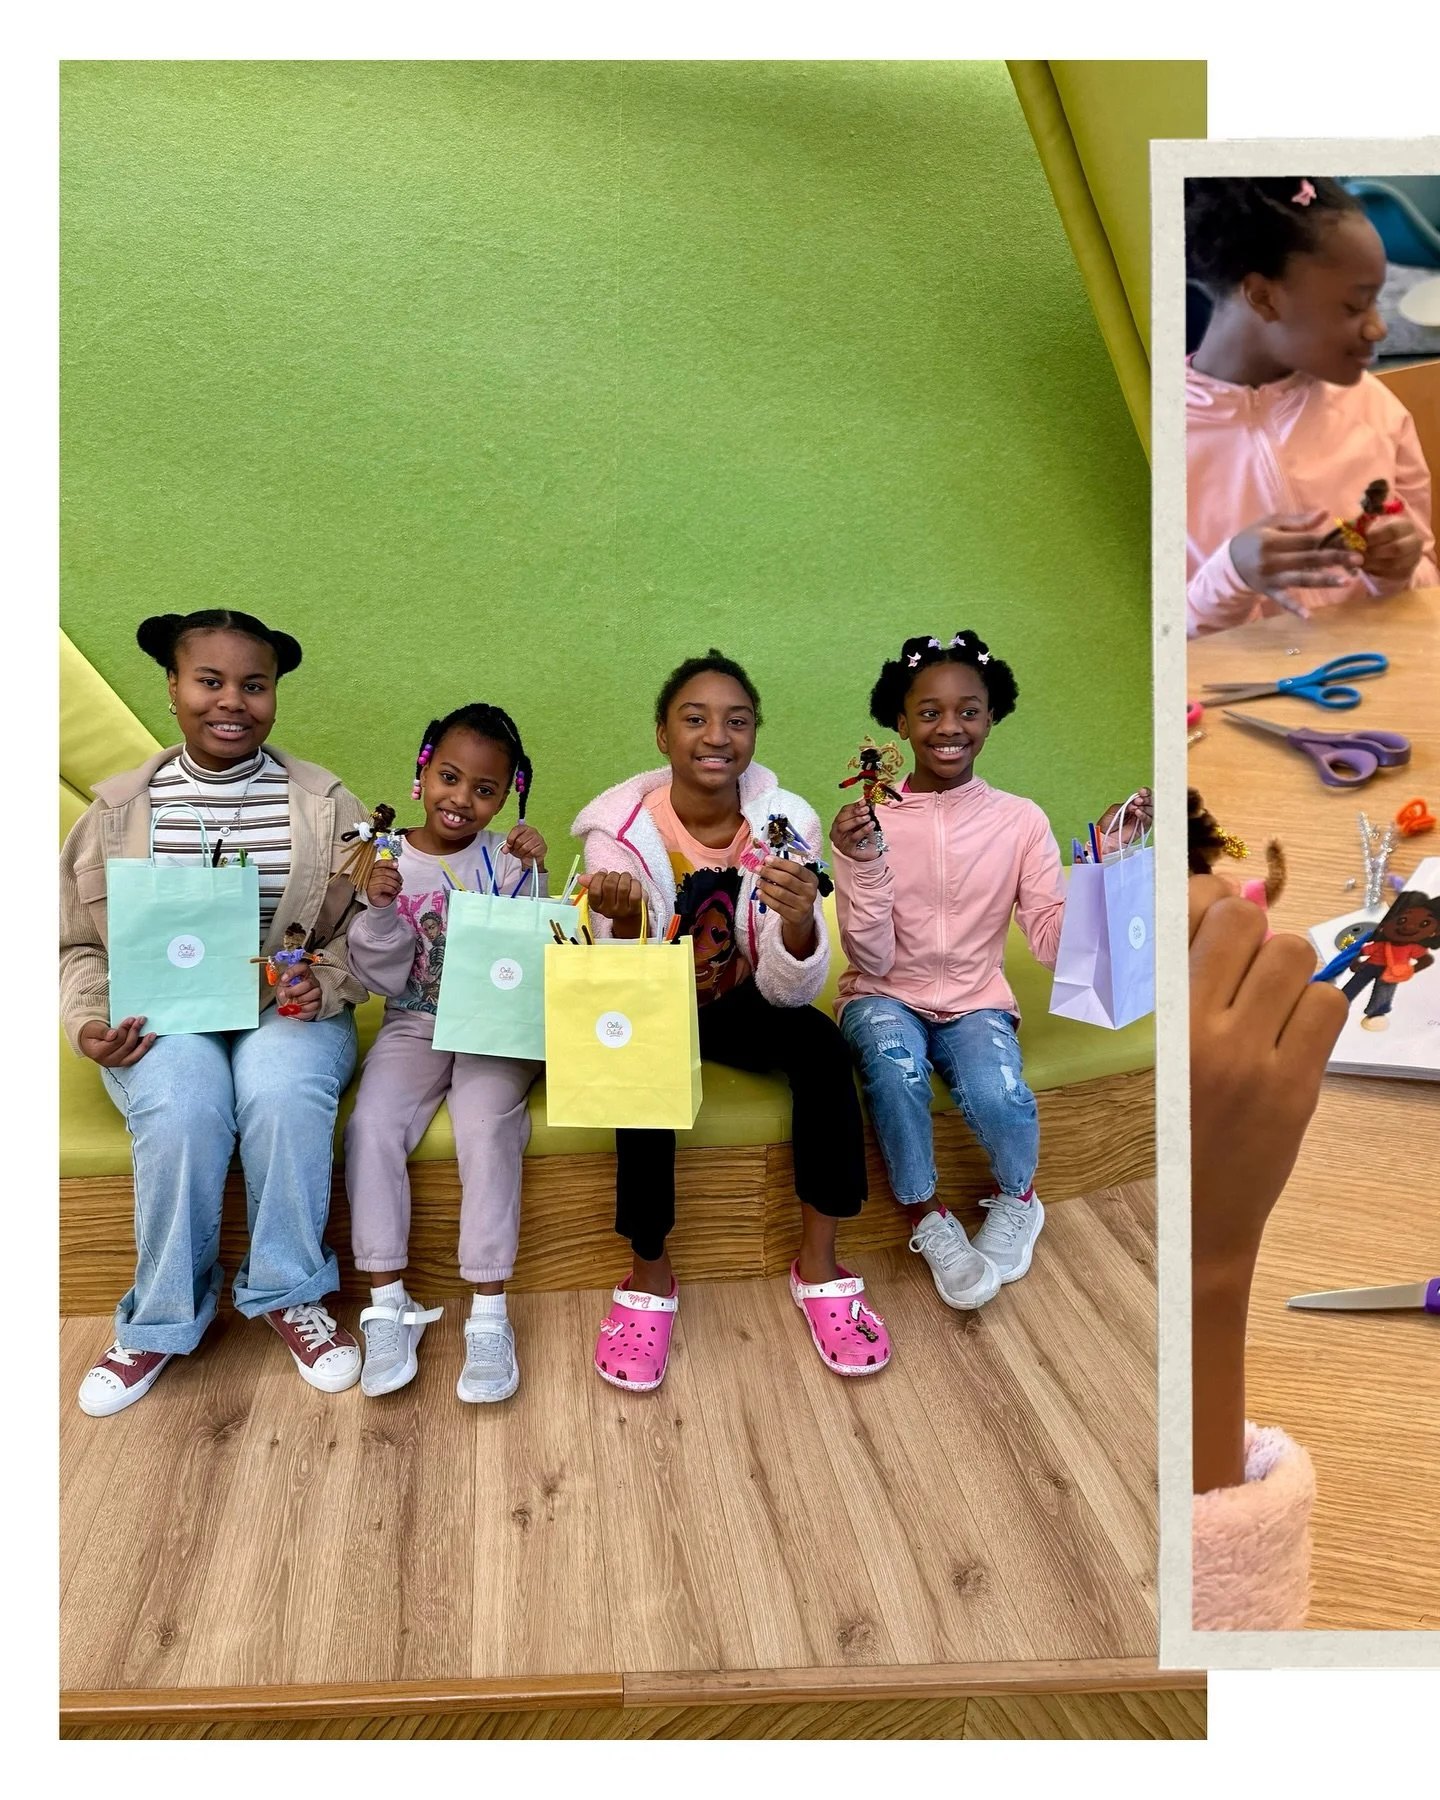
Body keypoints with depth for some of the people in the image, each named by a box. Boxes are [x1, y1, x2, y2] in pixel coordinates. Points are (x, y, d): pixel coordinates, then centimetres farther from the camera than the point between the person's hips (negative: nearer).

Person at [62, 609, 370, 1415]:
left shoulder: (327, 805, 3)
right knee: (181, 1110, -32)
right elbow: (79, 944, 11)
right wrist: (91, 1021, -8)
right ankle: (165, 1318, -8)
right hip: (162, 1020, 1)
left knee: (282, 1092, -33)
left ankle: (289, 1295, -10)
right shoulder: (120, 809, 6)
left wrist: (323, 988, -16)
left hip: (289, 1012, 0)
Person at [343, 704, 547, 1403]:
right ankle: (389, 1303, -11)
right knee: (370, 1128, -23)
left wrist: (528, 879, -18)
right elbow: (382, 977, 0)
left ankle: (489, 1315, -19)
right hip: (413, 1028, 2)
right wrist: (380, 912, -17)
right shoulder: (388, 862, 1)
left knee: (487, 1130, -27)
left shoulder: (505, 858, -1)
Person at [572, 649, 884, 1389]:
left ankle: (817, 1265, -10)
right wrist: (624, 925, -44)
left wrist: (800, 924, -44)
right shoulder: (620, 828, -19)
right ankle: (650, 1276, -10)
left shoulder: (784, 824, -16)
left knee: (820, 1042, -26)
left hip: (737, 1004, 2)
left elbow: (790, 990, -22)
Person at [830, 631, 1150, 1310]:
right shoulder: (868, 821, -7)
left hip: (975, 1001, 1)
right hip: (885, 999, -1)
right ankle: (927, 1220, -7)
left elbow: (1053, 941, -7)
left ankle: (1016, 1199, 8)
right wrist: (864, 865, -26)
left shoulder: (1020, 820, -2)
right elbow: (871, 961, -12)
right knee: (894, 1060, -35)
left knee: (997, 1095, -30)